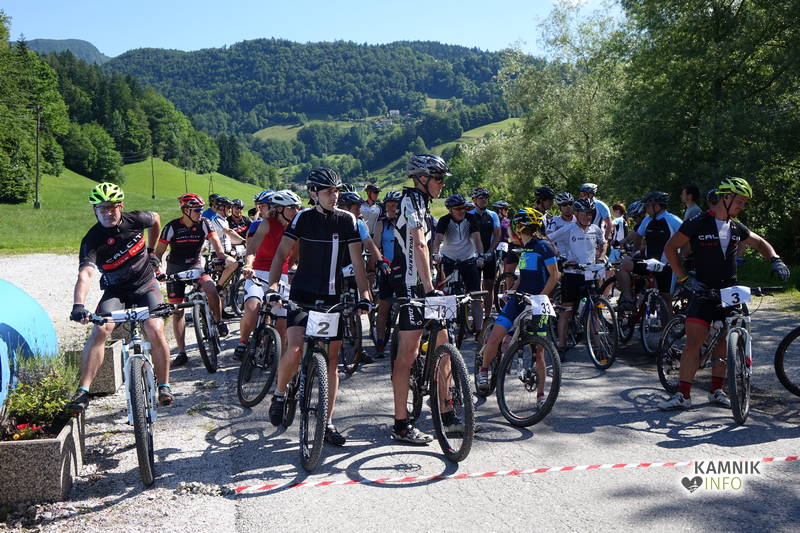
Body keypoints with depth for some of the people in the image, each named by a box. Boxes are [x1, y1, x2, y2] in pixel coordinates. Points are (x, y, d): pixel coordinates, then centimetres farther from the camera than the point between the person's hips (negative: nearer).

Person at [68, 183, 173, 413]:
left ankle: (164, 386, -3)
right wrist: (78, 305, -53)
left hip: (146, 285, 1)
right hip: (115, 291, -1)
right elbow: (85, 274, -36)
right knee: (100, 330, -25)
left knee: (155, 332, -19)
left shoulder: (135, 220, -12)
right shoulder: (93, 239, -20)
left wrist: (151, 251, 16)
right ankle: (83, 391, -20)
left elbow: (156, 219, 13)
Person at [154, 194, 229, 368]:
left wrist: (223, 258, -30)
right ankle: (182, 352, 7)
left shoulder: (203, 224, -8)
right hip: (175, 268, -1)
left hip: (196, 265, 1)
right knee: (177, 311, 0)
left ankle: (219, 322, -4)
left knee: (211, 290, -30)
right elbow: (159, 252, -10)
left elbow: (215, 243, -11)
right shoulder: (172, 227, -13)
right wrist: (157, 272, -24)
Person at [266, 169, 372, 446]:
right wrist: (272, 287, -23)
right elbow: (282, 253, -9)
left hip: (332, 298, 2)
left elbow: (357, 261, -4)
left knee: (332, 360, 4)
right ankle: (279, 394, 10)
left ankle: (328, 422, 14)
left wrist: (365, 296, -16)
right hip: (302, 295, -2)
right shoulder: (303, 218, -5)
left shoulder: (347, 220, -1)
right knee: (294, 351, -20)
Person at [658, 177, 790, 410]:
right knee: (694, 341, -10)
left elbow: (760, 243, 25)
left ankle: (716, 391, 20)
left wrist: (775, 260, 5)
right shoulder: (697, 224, -7)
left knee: (725, 341, 8)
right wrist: (684, 278, -10)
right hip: (703, 291, -5)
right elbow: (670, 248, -5)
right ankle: (683, 395, -6)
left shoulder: (737, 228, 10)